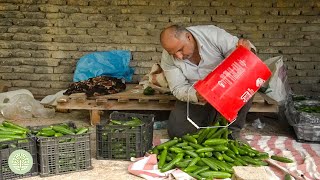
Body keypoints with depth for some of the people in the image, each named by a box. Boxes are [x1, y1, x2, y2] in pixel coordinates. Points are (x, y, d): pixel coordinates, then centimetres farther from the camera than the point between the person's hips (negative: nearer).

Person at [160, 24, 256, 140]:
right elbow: (178, 88, -15)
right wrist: (196, 95, -37)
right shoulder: (167, 58, -16)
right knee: (175, 130, -16)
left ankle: (233, 129, -12)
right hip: (194, 99, 1)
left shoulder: (213, 34, -22)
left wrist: (247, 47, -43)